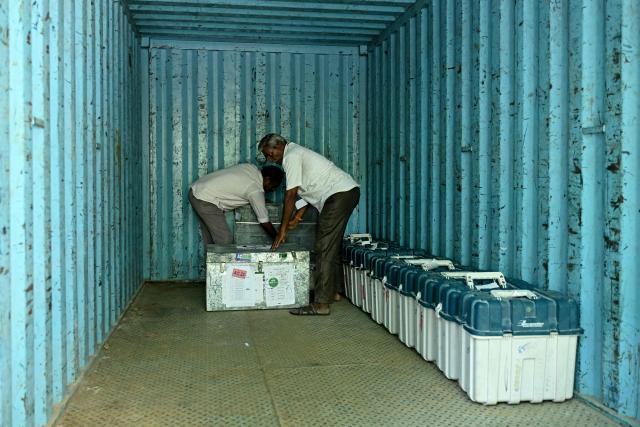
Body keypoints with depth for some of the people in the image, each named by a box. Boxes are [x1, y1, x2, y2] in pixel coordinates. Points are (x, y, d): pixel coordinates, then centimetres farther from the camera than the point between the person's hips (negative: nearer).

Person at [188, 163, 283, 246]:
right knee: (225, 240, -7)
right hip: (205, 201, -10)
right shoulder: (256, 191, -15)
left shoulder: (251, 167, 6)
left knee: (210, 239, 16)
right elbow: (265, 222, -8)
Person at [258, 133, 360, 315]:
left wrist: (282, 230, -9)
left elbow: (290, 196, -13)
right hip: (348, 191, 11)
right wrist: (298, 216, 16)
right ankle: (334, 290, 30)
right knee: (333, 244, 19)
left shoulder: (291, 157, -10)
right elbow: (308, 188, 21)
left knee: (324, 248, -13)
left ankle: (321, 303, -14)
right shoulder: (296, 152, 21)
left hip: (340, 194, -11)